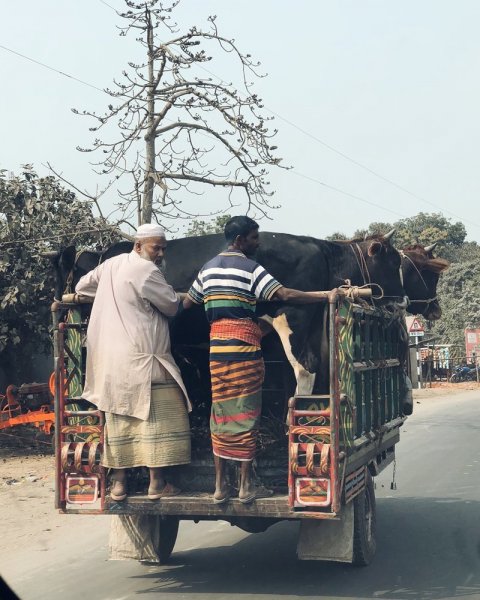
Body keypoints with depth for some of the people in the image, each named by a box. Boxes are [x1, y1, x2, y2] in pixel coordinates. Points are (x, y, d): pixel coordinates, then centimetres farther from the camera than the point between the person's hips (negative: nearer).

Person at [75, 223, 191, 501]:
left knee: (120, 418, 10)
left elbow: (82, 286, 28)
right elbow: (172, 306, -5)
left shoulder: (111, 265, 14)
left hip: (112, 359, 8)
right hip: (141, 358, -8)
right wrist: (175, 296, 18)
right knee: (158, 417, -2)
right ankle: (157, 482, -2)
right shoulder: (145, 270, -10)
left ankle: (119, 482, 12)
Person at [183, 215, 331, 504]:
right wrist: (328, 295, -13)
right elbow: (286, 295, -16)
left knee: (221, 415, 8)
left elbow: (187, 304, 22)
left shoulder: (209, 268, 15)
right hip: (244, 348, -5)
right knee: (245, 415, 1)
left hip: (216, 347, 6)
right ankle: (246, 485, 5)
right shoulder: (250, 268, -5)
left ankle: (220, 485, 9)